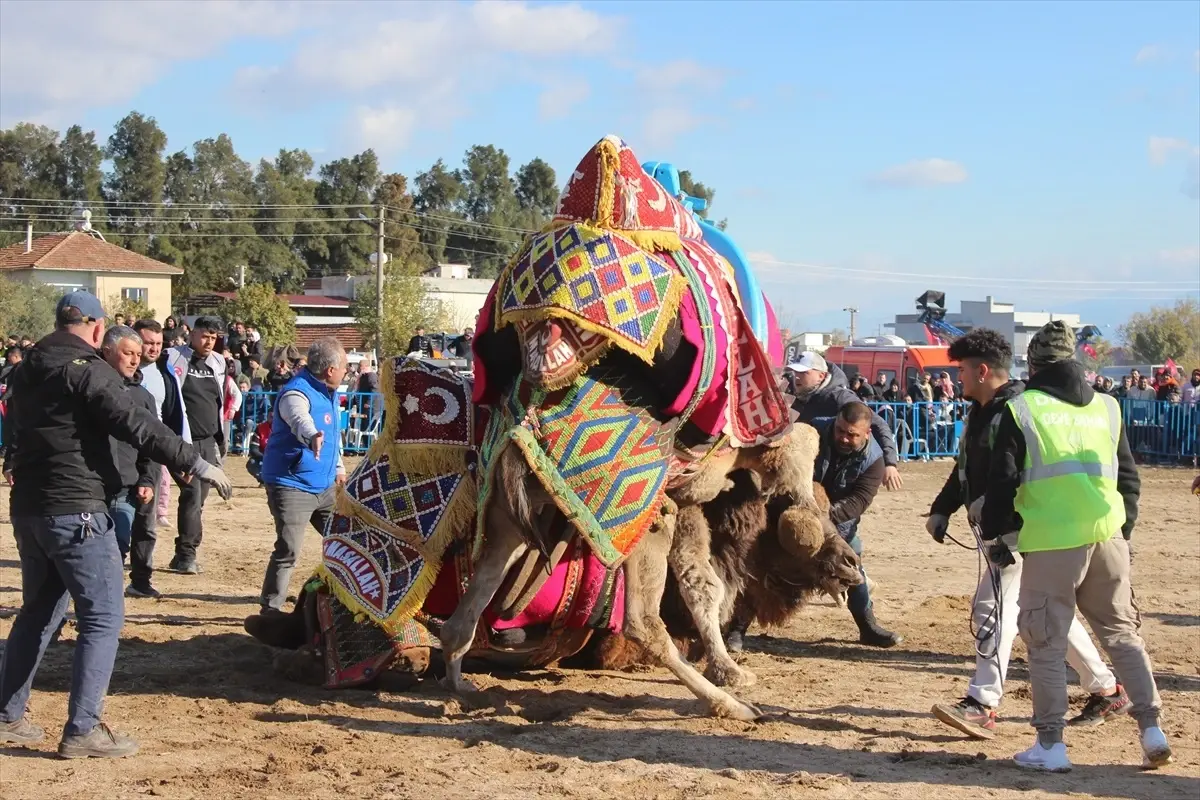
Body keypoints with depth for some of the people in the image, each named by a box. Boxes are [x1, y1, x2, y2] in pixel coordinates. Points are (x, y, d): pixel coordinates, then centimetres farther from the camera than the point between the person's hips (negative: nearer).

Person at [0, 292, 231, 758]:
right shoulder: (87, 370, -13)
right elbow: (137, 427, -23)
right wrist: (198, 464, -20)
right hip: (75, 510, -9)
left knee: (40, 610, 20)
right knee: (103, 616, -4)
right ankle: (82, 730, -7)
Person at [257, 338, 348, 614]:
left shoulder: (328, 392, 9)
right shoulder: (296, 393, -20)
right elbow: (300, 419, -44)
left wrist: (338, 467, 34)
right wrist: (313, 436, -65)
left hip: (324, 485, 9)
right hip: (291, 485, -9)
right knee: (288, 551, -14)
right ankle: (271, 609, -5)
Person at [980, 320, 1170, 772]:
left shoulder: (1021, 410, -1)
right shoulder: (1106, 408, 11)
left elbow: (1003, 482, -3)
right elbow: (1129, 478, 15)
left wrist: (993, 534, 10)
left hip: (1051, 541, -4)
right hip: (1107, 535, 4)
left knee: (1046, 642, 4)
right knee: (1122, 633, 16)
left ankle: (1050, 745, 6)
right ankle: (1151, 729, 11)